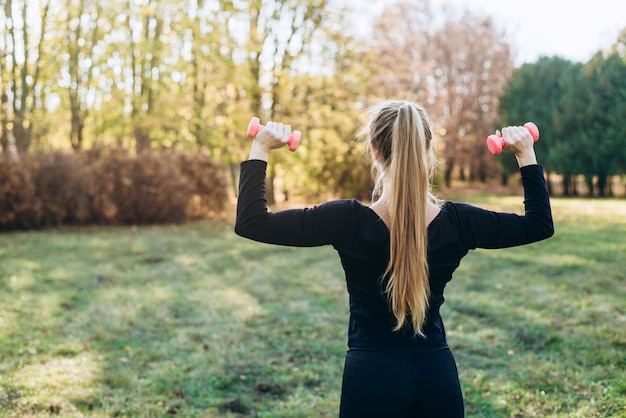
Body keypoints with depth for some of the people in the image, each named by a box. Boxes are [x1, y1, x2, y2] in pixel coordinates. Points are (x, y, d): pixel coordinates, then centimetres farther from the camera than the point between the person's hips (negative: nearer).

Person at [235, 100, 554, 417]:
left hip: (373, 376, -3)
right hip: (437, 375, 3)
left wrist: (260, 150, -5)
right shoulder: (456, 223, -7)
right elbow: (540, 224, 9)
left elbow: (251, 222, -13)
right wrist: (526, 154, 12)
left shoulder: (349, 221, -17)